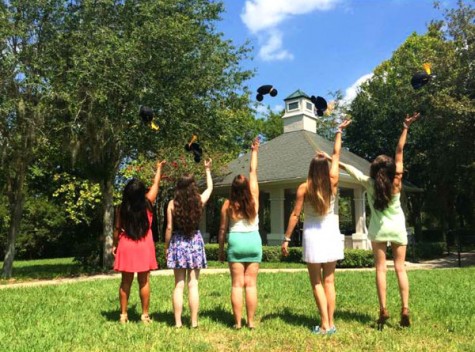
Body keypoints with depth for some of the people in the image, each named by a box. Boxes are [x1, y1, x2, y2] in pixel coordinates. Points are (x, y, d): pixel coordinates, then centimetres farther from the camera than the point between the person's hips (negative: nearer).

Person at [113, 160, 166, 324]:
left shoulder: (122, 208, -6)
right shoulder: (147, 203, -7)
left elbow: (117, 229, 1)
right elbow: (156, 184, 8)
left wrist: (115, 245, 16)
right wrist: (159, 168, 22)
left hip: (126, 246, 1)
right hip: (144, 247, -1)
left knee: (126, 282, 9)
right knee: (144, 281, 5)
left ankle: (123, 315, 16)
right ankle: (145, 315, 11)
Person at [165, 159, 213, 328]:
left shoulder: (172, 204, -6)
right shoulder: (199, 200, -3)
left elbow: (169, 228, -4)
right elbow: (210, 187, 17)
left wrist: (166, 247, 7)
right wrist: (208, 170, 29)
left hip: (178, 243, 0)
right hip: (195, 243, 0)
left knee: (179, 285, 6)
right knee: (193, 284, 4)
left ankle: (178, 322, 10)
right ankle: (194, 322, 8)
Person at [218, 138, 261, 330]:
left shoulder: (228, 205, -5)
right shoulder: (253, 199, -2)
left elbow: (222, 229, -1)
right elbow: (253, 172, 7)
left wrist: (221, 249, 10)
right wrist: (254, 151, 17)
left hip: (236, 241, -1)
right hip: (254, 241, 2)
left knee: (237, 284, 3)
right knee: (251, 284, 5)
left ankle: (238, 322, 5)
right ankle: (251, 321, 8)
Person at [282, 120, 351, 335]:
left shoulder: (304, 188, -9)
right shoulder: (333, 182, -2)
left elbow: (295, 215, -9)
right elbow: (336, 154, 10)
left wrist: (286, 238, -3)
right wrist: (339, 131, 21)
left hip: (313, 236, -3)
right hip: (331, 234, 3)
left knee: (316, 282, 4)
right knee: (329, 281, 10)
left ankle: (324, 325, 0)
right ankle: (330, 324, 12)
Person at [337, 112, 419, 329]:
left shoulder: (369, 184, -14)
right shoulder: (397, 182, -12)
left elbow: (348, 168, -6)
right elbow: (399, 151, -11)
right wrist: (405, 128, -9)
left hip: (379, 229, -1)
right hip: (397, 228, 1)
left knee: (380, 269, 3)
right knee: (400, 268, 6)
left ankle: (383, 310, -4)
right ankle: (405, 309, -1)